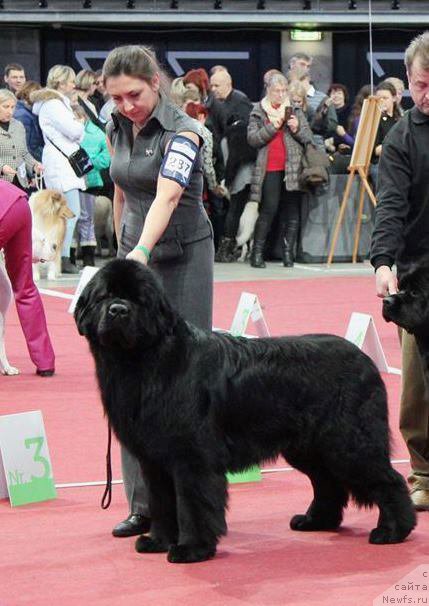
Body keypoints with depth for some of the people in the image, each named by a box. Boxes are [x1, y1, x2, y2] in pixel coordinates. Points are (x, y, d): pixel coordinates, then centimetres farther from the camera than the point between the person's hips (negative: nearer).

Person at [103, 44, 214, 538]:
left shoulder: (181, 132, -15)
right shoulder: (116, 130, 6)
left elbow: (165, 198, -30)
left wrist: (142, 250, -44)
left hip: (182, 256, -6)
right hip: (134, 256, 6)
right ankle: (143, 503, 5)